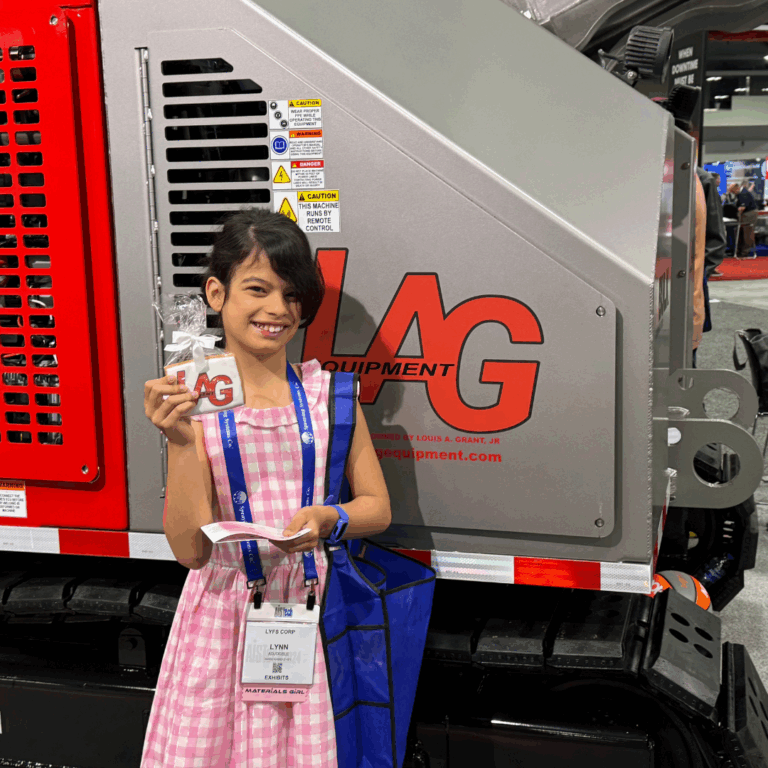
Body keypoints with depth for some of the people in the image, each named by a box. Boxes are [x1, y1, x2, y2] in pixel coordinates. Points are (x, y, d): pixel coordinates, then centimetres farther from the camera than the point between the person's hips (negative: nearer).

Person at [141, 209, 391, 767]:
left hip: (311, 604, 1)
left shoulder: (326, 391, 0)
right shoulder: (193, 399, -5)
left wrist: (324, 517, -13)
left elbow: (377, 507, 8)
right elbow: (190, 550, -9)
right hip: (225, 611, -1)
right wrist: (181, 443, -20)